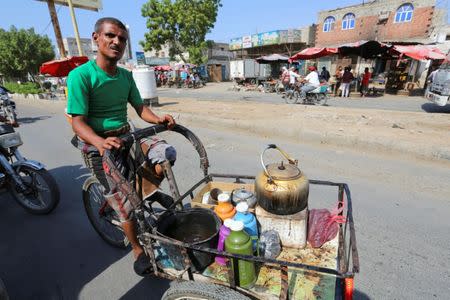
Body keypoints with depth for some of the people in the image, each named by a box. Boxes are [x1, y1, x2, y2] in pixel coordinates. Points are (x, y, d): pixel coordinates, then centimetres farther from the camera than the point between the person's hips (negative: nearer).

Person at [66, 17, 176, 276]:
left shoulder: (126, 75, 5)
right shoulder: (81, 75, -14)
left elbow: (140, 107, 7)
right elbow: (78, 121, -17)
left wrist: (158, 119, -14)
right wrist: (101, 142, -37)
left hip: (126, 138, 5)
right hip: (98, 145, -5)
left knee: (167, 153, -17)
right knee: (125, 205, 0)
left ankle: (151, 189, 11)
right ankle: (138, 250, 25)